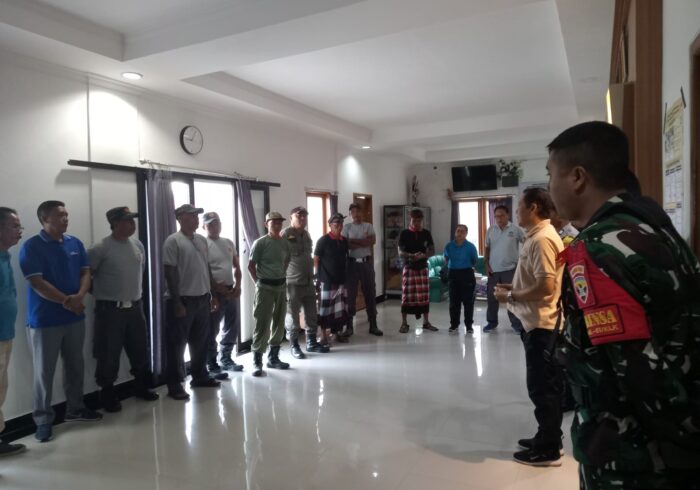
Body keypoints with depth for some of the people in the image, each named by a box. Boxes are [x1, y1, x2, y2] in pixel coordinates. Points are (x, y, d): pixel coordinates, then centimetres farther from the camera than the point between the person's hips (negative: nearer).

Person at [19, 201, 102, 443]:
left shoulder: (75, 243, 7)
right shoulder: (32, 246, -10)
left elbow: (85, 273, 4)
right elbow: (37, 283, -16)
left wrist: (79, 296, -15)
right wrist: (66, 300, -19)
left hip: (75, 316, 6)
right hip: (44, 320, -5)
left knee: (75, 366, 15)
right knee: (44, 371, 3)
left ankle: (75, 408, 31)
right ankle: (43, 420, 14)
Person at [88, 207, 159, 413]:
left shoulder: (138, 245, 6)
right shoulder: (100, 249, -14)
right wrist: (100, 292, -1)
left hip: (135, 307, 6)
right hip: (110, 309, -5)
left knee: (140, 350, 14)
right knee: (109, 355, 5)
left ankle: (141, 387, 32)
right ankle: (108, 394, 22)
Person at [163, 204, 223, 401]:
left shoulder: (202, 240, 12)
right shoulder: (173, 241, -10)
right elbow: (170, 273, -14)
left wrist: (212, 294, 15)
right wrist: (177, 302, -18)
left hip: (202, 299, 7)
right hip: (182, 300, -7)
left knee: (200, 342, 16)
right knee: (177, 344, 2)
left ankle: (200, 376, 31)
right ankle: (175, 384, 12)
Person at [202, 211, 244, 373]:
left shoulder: (228, 243, 13)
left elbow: (236, 266, 16)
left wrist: (237, 285, 2)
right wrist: (220, 288, -16)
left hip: (232, 291, 7)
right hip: (215, 292, -7)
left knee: (232, 328, 14)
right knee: (212, 330, 2)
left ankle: (226, 359, 29)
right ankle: (212, 365, 12)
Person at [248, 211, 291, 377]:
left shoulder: (285, 243, 7)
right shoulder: (260, 243, -8)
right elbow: (251, 266, -4)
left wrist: (281, 276, 11)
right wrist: (258, 282, -4)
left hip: (281, 286, 6)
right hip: (265, 287, -6)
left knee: (279, 322, 11)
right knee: (262, 324, -6)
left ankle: (273, 358, 23)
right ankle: (257, 361, 2)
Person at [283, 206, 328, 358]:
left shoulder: (306, 234, 14)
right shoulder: (285, 234, -10)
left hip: (309, 281, 7)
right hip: (293, 282, -7)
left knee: (312, 314, 12)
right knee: (293, 316, 2)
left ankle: (311, 342, 25)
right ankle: (294, 346, 14)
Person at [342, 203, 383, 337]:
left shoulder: (368, 226, 7)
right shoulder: (347, 227, 3)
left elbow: (373, 241, -10)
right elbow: (346, 245, -11)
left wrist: (354, 241, -14)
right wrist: (364, 241, -13)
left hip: (367, 262, 2)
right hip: (352, 262, -2)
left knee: (370, 293, 5)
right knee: (351, 294, 2)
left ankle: (373, 325, 14)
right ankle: (349, 325, 11)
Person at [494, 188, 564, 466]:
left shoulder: (542, 239, -20)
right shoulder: (538, 236, 12)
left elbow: (545, 287, -26)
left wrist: (510, 296, -15)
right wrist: (512, 288, 10)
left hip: (541, 324, -10)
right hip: (539, 322, 10)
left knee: (541, 387, 1)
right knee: (546, 385, 18)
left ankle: (548, 450, 13)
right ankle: (548, 439, 31)